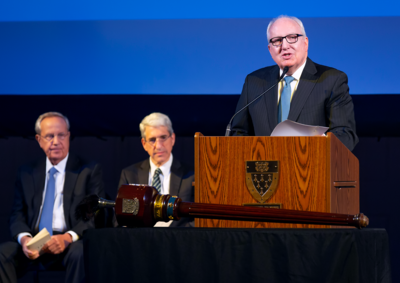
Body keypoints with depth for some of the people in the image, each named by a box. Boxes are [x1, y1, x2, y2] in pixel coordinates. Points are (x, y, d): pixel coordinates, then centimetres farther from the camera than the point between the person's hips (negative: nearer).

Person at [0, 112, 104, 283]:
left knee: (80, 253, -38)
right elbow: (17, 214, 13)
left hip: (72, 243, -2)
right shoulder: (26, 173, 18)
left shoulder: (89, 171, 9)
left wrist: (68, 237, -18)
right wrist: (24, 238, -12)